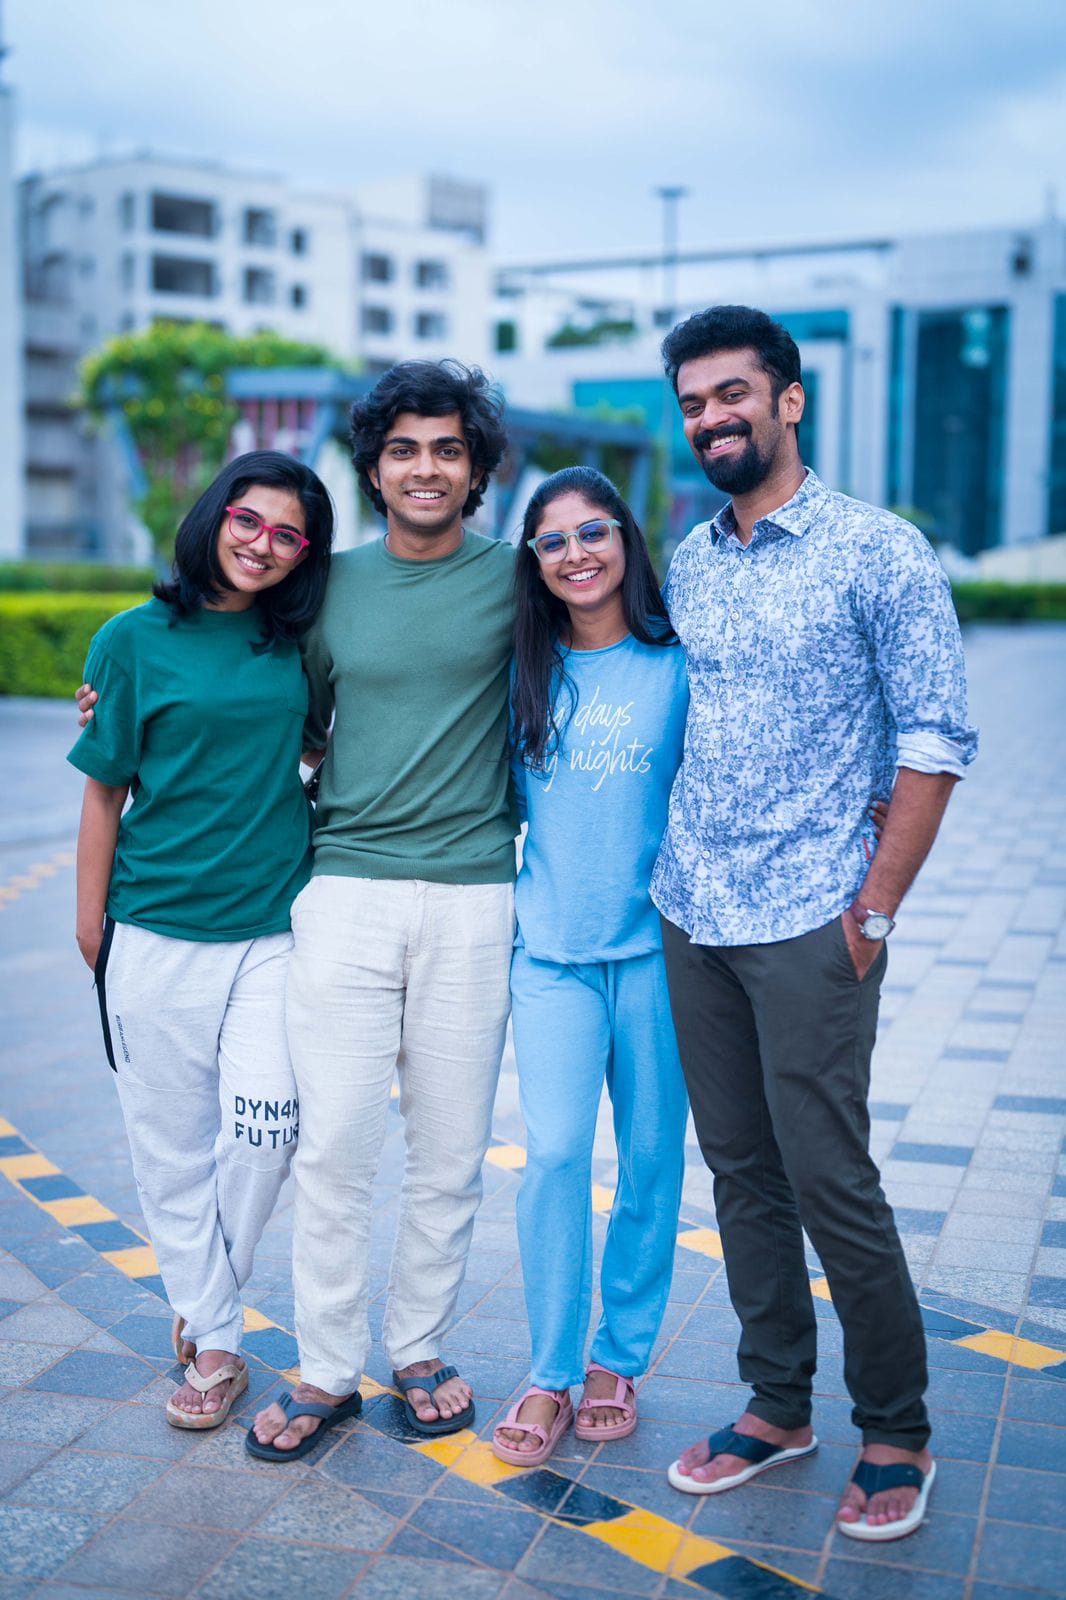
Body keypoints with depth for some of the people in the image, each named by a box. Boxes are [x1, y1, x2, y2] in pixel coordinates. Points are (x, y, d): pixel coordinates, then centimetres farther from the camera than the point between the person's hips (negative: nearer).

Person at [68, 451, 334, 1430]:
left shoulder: (297, 640, 5)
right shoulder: (137, 639, -1)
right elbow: (106, 789, 3)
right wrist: (91, 918, 5)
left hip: (273, 927, 1)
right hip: (156, 933, -1)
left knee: (263, 1133, -6)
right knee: (173, 1143, 6)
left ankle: (206, 1309, 21)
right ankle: (215, 1342, 25)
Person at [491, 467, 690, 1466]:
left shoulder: (678, 664, 0)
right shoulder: (525, 673, 6)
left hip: (656, 944, -1)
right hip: (550, 947, 1)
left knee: (651, 1158, 6)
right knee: (554, 1153, -5)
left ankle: (619, 1357, 23)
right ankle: (550, 1376, 8)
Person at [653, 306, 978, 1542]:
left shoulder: (880, 554, -6)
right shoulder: (686, 564, 11)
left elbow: (935, 740, -7)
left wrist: (875, 910, -11)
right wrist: (671, 867, 11)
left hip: (809, 921, -6)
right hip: (689, 915, 6)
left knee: (828, 1179, -2)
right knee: (740, 1171, 12)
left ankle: (896, 1433, 16)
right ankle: (777, 1407, 26)